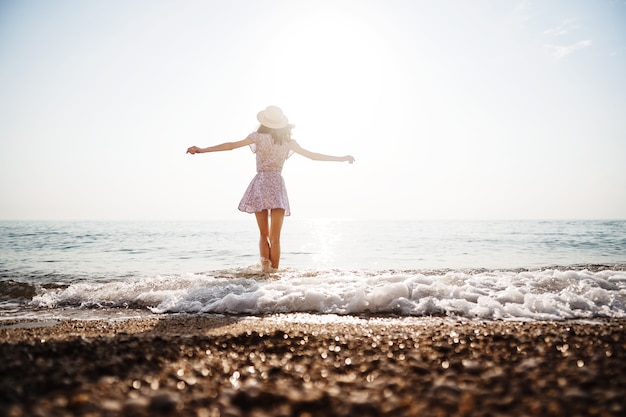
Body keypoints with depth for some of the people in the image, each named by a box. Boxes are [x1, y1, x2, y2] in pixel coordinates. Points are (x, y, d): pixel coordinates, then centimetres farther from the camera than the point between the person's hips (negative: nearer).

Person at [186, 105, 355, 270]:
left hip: (260, 185, 0)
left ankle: (266, 266, -6)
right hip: (278, 186, 1)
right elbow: (312, 155, 13)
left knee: (264, 235, 9)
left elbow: (230, 145, 1)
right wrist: (341, 158, 22)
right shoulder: (288, 141, 10)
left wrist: (202, 150, 5)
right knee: (275, 238, 2)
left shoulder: (258, 136, 4)